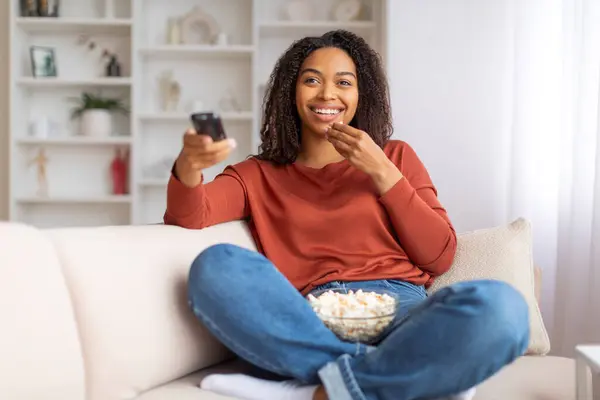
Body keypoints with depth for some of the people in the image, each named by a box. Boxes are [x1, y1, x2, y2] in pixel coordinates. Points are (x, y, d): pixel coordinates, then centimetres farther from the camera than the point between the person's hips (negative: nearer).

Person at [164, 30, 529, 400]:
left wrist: (381, 173, 3)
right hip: (309, 325, 1)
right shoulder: (258, 175, 19)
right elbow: (188, 218, 0)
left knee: (499, 306, -32)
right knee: (215, 265, -29)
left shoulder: (395, 157, 20)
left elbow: (440, 257, 10)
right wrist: (188, 166, -23)